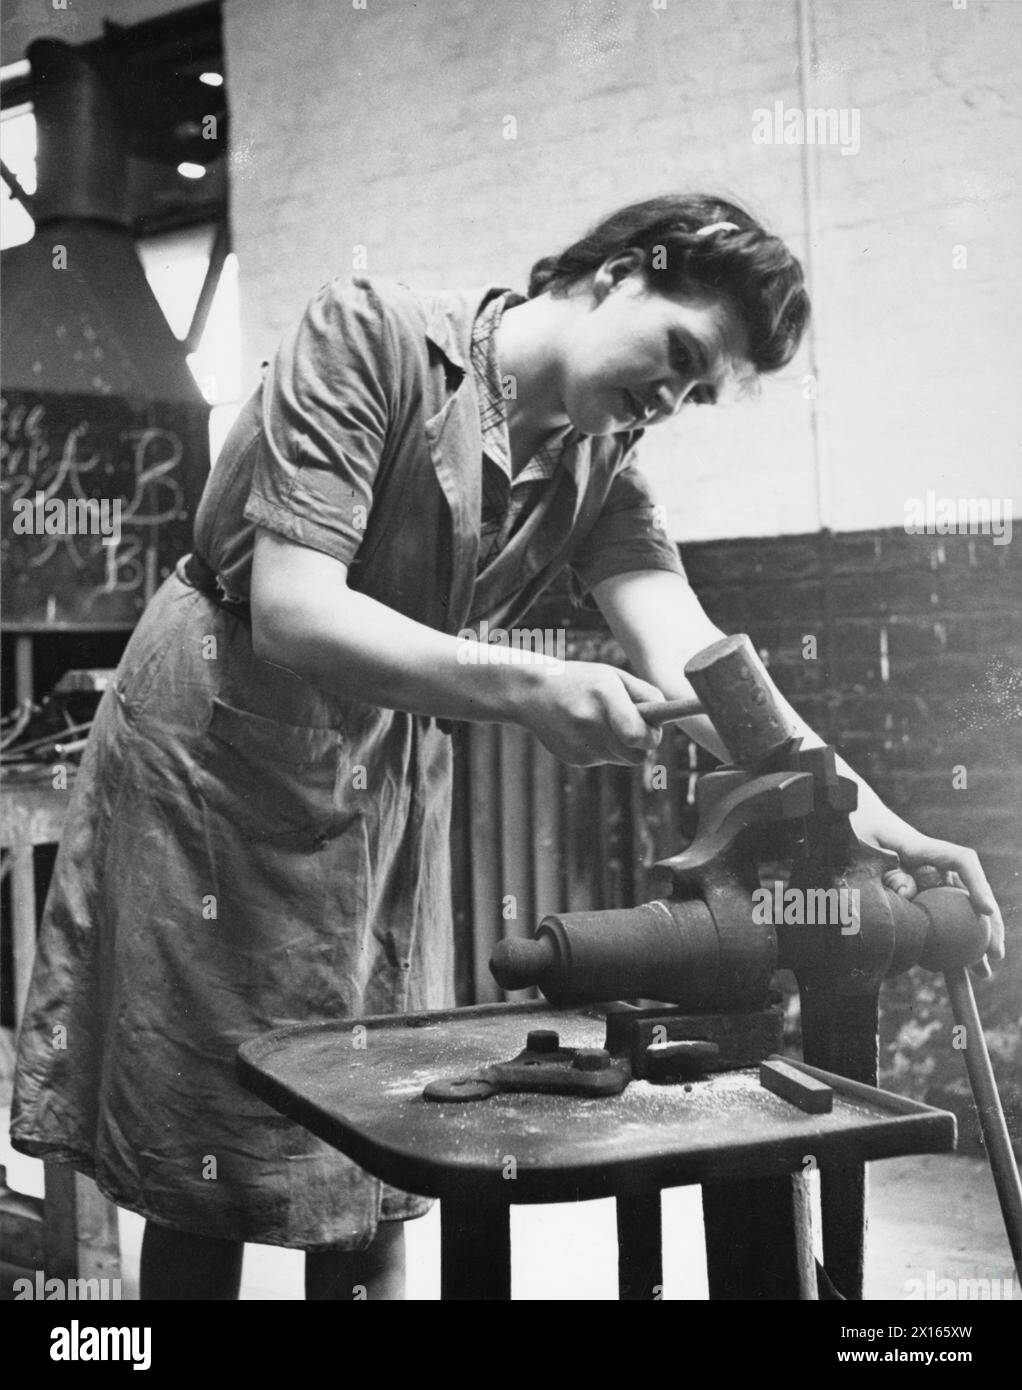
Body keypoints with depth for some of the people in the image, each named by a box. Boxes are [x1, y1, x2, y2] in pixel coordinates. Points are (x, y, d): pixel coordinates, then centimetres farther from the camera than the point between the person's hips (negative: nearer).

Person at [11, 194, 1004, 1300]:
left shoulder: (599, 472, 2)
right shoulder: (368, 335, -16)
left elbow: (691, 662, -12)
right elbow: (292, 613, -25)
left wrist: (865, 816, -27)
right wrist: (525, 690, -37)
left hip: (388, 783, 6)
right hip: (217, 746, -5)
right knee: (203, 1173, 0)